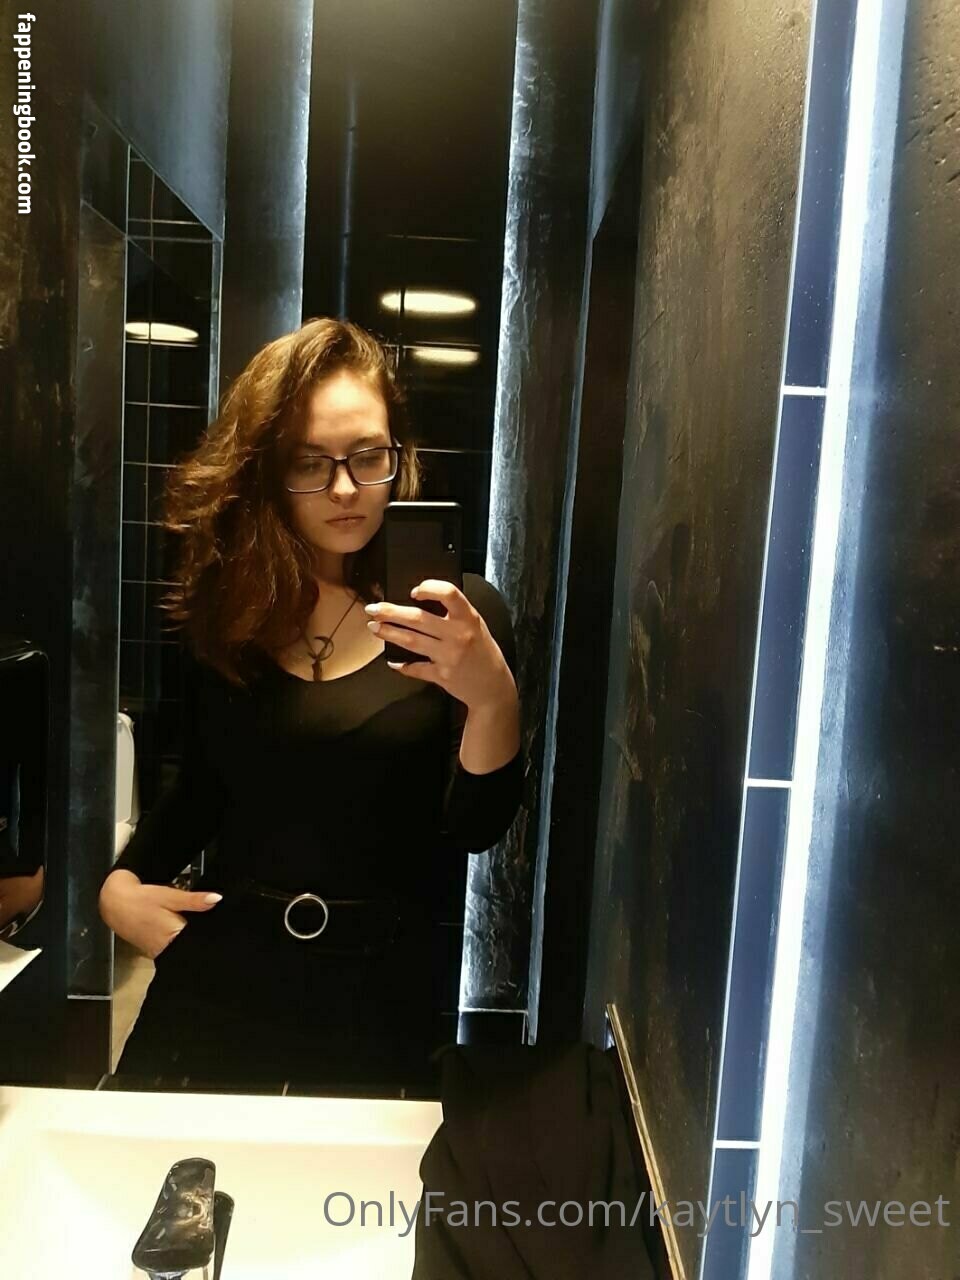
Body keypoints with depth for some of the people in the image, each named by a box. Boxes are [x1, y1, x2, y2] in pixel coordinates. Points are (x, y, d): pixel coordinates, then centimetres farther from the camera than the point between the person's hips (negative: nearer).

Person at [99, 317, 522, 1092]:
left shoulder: (460, 613, -9)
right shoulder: (223, 609, 0)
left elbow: (476, 827, -14)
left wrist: (496, 701, -31)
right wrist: (122, 882, -3)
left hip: (381, 991, -2)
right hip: (222, 973, 3)